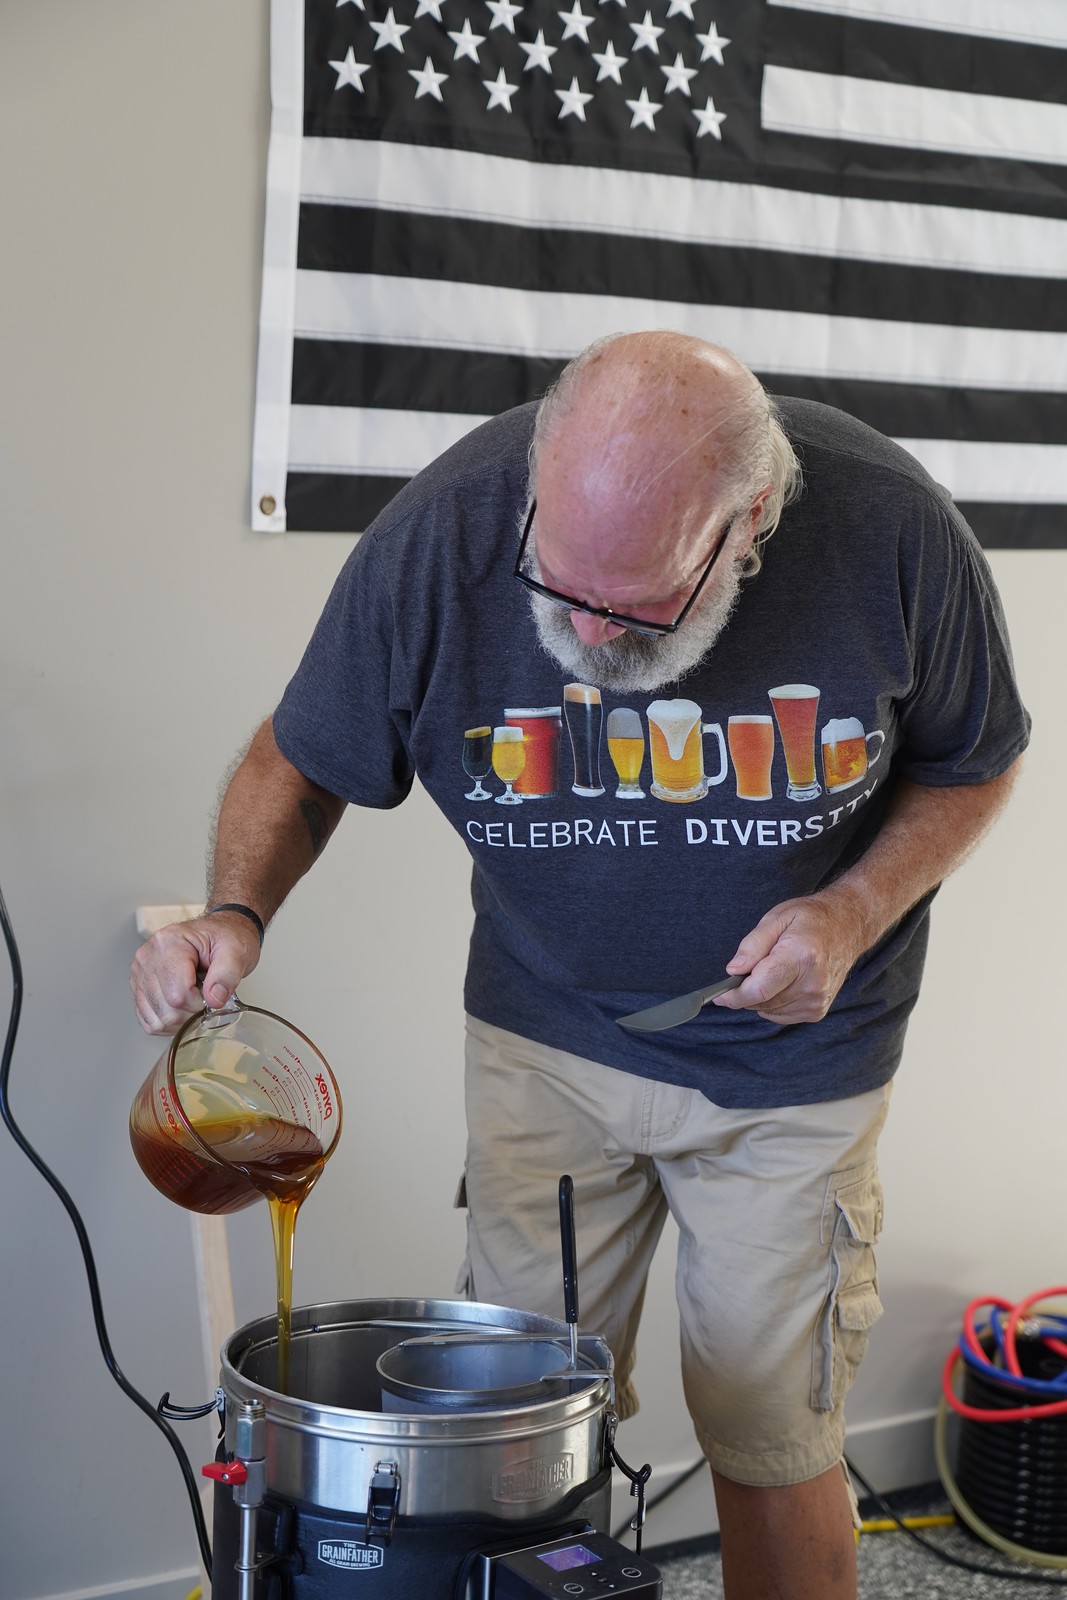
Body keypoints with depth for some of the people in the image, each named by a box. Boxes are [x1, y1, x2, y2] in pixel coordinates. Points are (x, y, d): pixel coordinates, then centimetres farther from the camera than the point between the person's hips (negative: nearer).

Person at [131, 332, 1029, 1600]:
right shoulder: (441, 531, -21)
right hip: (545, 1034, 1)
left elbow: (973, 766, -3)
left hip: (786, 1059, -1)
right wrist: (236, 911, -23)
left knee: (771, 1448, 6)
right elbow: (299, 757, -5)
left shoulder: (892, 530, -22)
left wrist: (855, 913, -19)